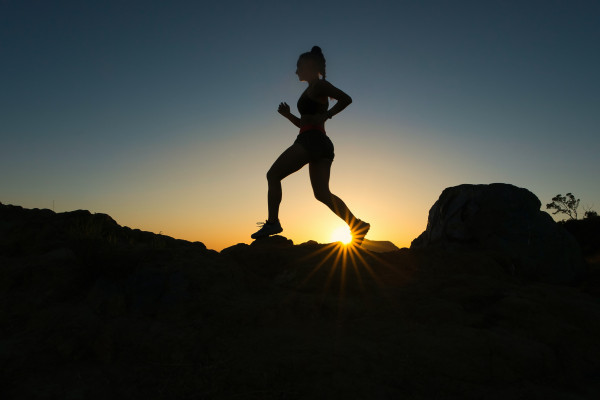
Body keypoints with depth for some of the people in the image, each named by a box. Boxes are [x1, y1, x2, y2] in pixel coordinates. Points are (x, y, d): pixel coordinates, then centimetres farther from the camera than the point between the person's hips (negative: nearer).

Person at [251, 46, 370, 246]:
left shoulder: (319, 85, 1)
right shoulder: (312, 91, 28)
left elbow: (346, 98, -11)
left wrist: (325, 116, -14)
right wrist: (288, 115, 18)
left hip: (311, 140, -10)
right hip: (322, 144, 10)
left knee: (273, 175, -2)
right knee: (322, 193, 2)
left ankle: (272, 222, -7)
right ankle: (357, 225, -8)